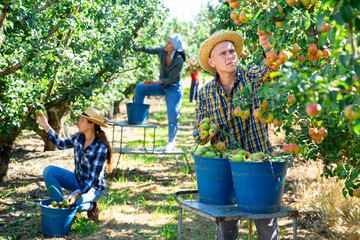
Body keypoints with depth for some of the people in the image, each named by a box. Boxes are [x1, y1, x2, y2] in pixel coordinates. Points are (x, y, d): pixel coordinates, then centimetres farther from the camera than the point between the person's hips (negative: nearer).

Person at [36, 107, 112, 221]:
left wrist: (76, 194, -37)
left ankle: (91, 206, -1)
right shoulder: (79, 137, -7)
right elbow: (61, 144, 13)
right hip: (78, 181, 7)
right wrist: (45, 125, 5)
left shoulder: (100, 148, -27)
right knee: (48, 171, -10)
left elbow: (93, 178, -27)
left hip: (94, 187, -7)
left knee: (68, 203, -31)